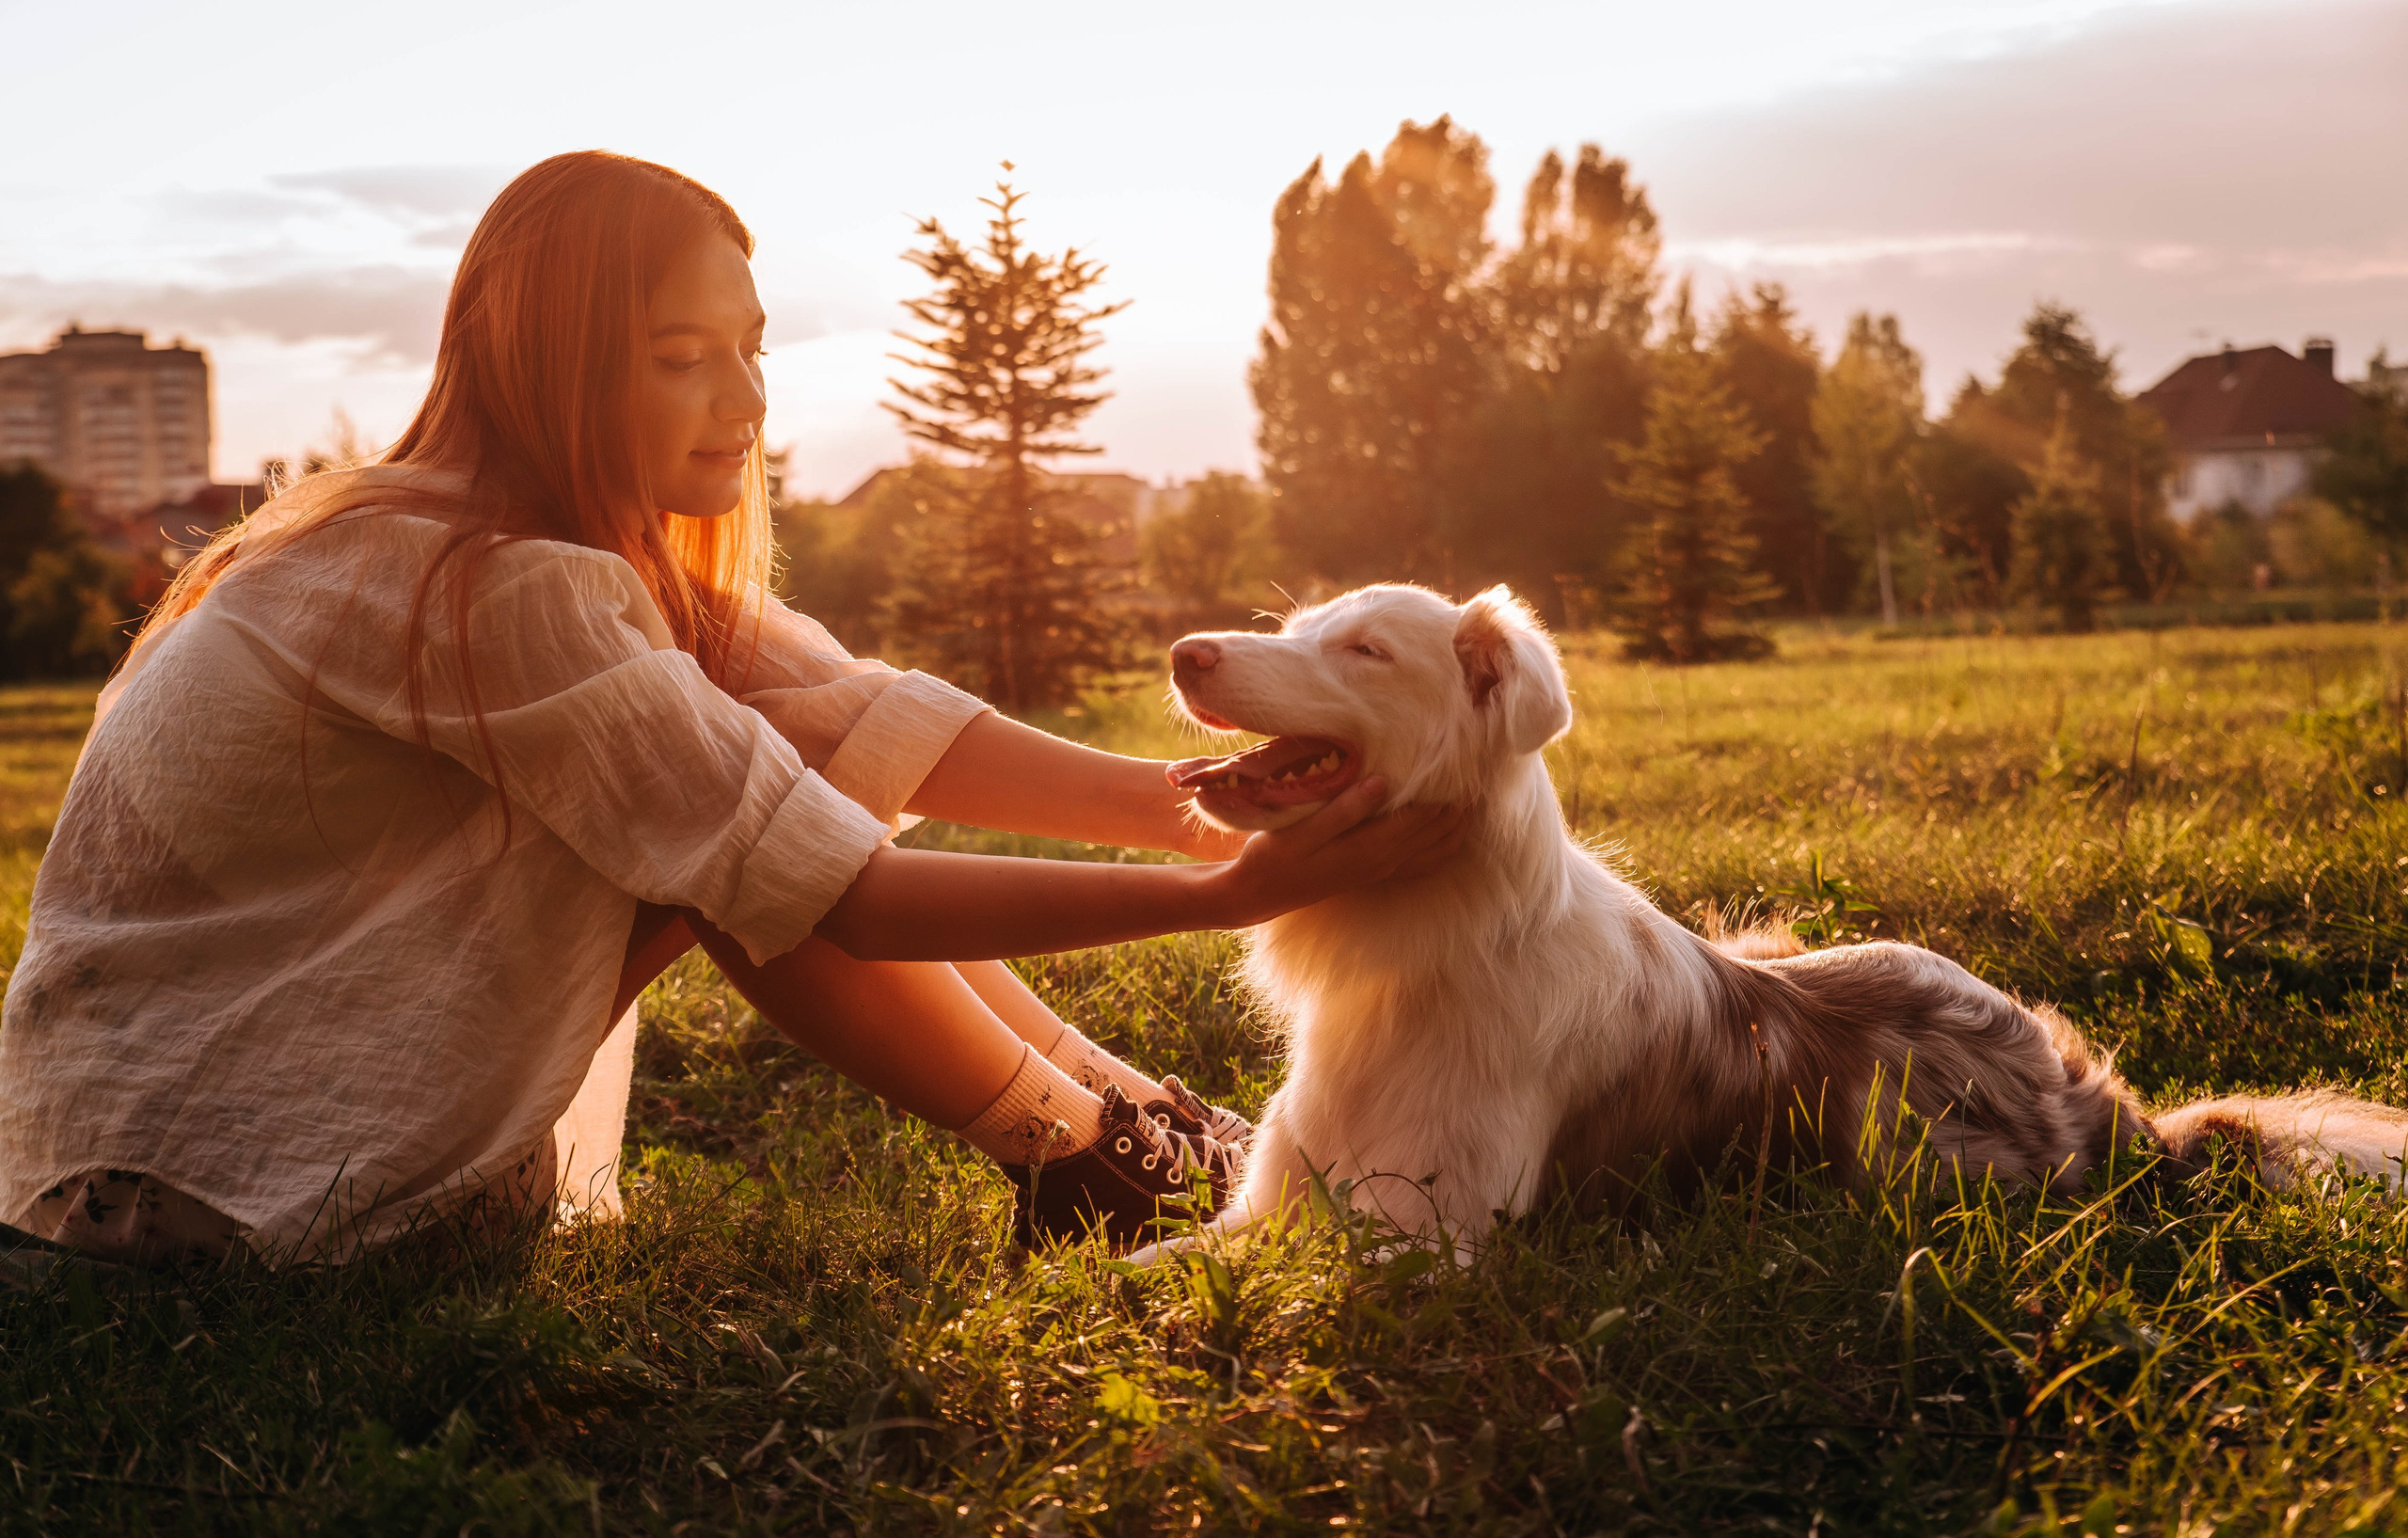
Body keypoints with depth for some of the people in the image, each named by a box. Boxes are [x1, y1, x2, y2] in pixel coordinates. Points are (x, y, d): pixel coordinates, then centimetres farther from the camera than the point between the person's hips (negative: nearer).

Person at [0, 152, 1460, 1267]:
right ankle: (1089, 1156, -8)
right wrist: (1229, 895, -29)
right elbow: (845, 897, -28)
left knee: (769, 783, -5)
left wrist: (1186, 804, -16)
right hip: (191, 1170, -8)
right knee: (751, 847, -19)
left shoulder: (629, 555, 2)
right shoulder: (505, 594, -27)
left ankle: (1124, 1099, 0)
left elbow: (881, 721, -6)